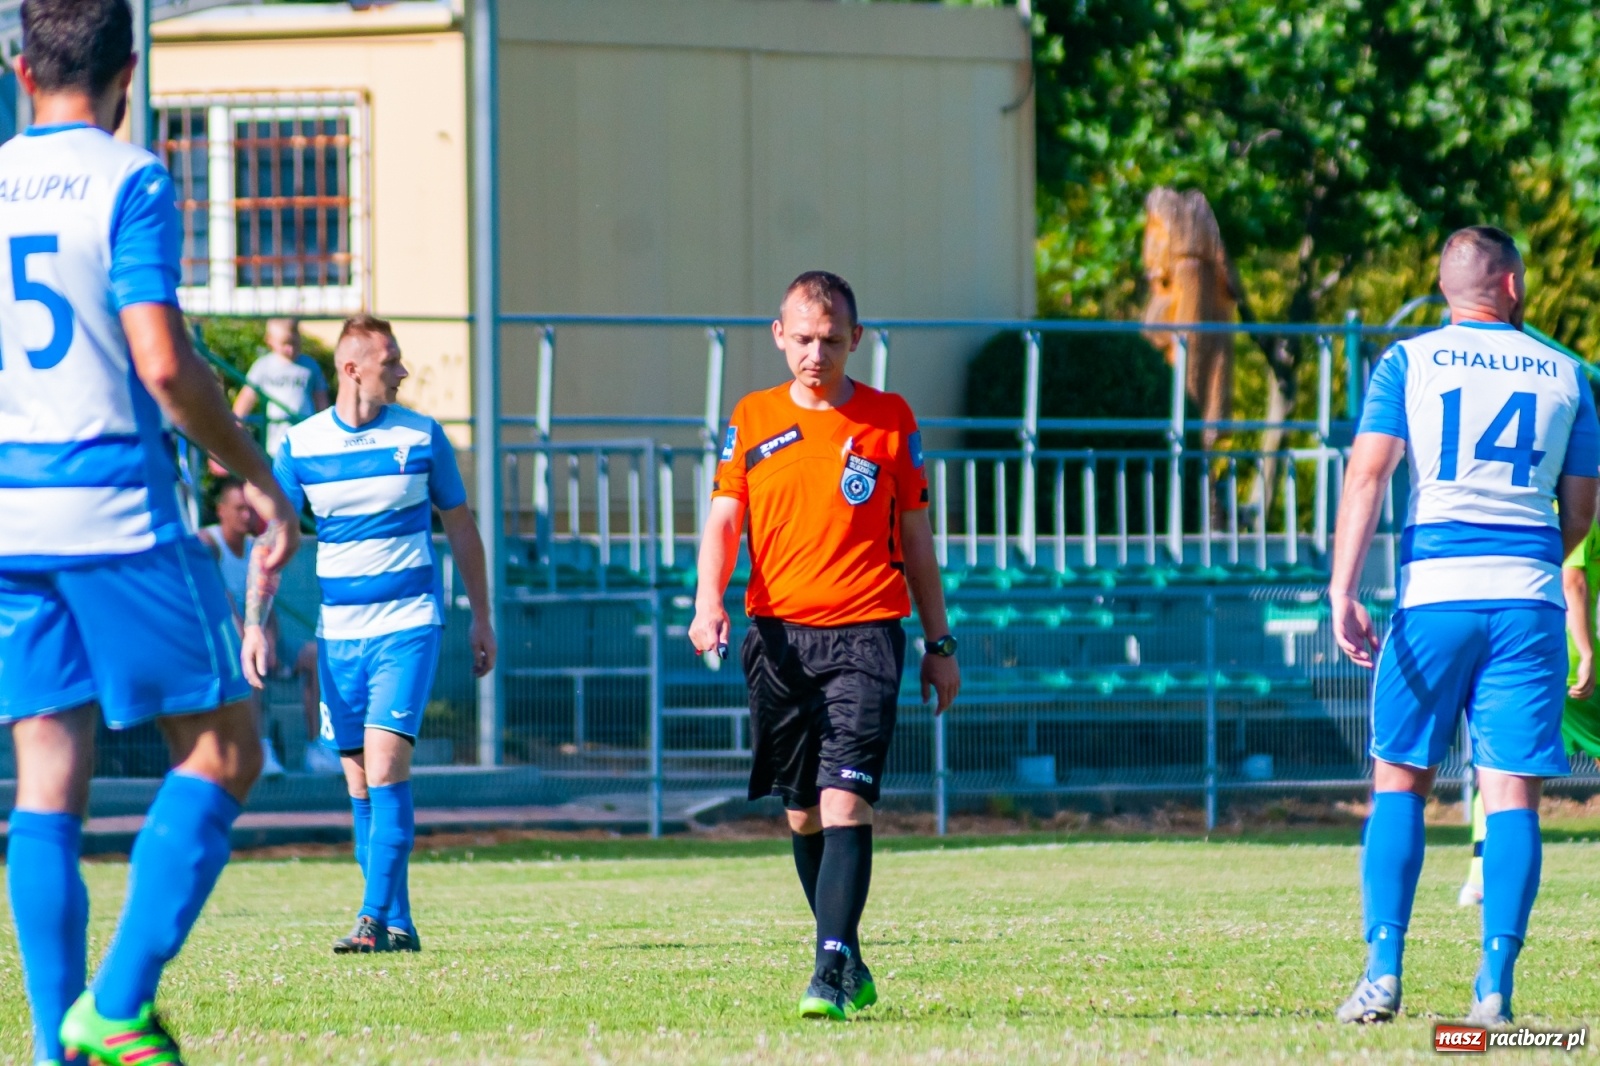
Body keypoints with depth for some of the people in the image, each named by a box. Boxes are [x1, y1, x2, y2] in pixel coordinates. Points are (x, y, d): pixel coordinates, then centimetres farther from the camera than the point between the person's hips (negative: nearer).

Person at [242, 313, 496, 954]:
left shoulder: (421, 438, 0)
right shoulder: (300, 445, 2)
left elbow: (460, 528, 10)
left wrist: (482, 618, 10)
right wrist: (254, 621, 1)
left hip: (408, 624, -3)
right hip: (337, 631, 3)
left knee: (385, 763, -16)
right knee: (359, 780, 4)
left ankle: (377, 918, -16)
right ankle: (398, 923, 11)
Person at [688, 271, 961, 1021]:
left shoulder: (890, 420, 5)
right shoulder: (752, 420, 8)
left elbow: (915, 536, 11)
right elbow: (724, 517, 3)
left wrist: (939, 643, 12)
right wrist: (709, 600, -16)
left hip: (864, 634, -3)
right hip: (778, 635, 3)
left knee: (845, 800, -16)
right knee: (803, 813, 9)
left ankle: (831, 973, -22)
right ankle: (848, 962, 25)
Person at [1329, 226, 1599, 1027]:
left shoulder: (1407, 363, 5)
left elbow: (1367, 473, -7)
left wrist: (1343, 590, -12)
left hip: (1435, 595, -1)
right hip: (1529, 596, 1)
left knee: (1399, 781, 8)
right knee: (1512, 793, 0)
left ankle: (1383, 971, -2)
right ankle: (1495, 986, -8)